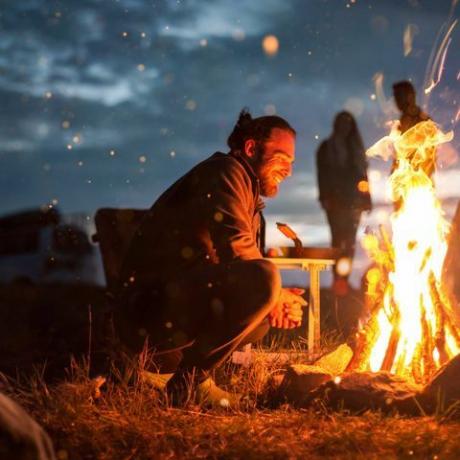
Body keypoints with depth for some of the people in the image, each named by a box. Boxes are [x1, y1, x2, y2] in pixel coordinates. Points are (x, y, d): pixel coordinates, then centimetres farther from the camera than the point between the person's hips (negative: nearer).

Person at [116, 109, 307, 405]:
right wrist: (277, 295, -3)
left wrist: (277, 298, 0)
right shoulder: (226, 172, -6)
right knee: (263, 278, -26)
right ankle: (191, 379, -14)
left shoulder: (246, 188, 25)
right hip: (151, 306, -11)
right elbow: (236, 252, -19)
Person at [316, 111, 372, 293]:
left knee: (350, 240, -4)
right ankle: (338, 277, -15)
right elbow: (323, 174, 2)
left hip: (354, 199, 3)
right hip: (335, 200, -3)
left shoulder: (356, 147, 18)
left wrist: (367, 198, 7)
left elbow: (363, 173, 15)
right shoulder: (327, 148, 9)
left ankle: (344, 278, -3)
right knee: (338, 237, -12)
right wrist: (325, 197, -10)